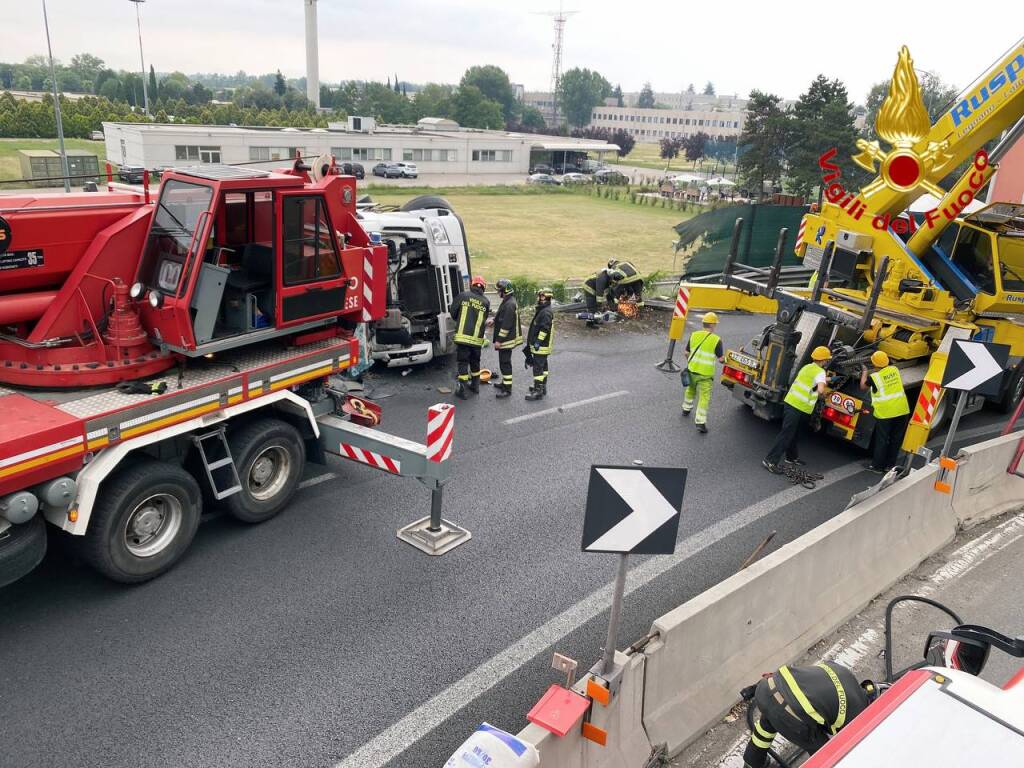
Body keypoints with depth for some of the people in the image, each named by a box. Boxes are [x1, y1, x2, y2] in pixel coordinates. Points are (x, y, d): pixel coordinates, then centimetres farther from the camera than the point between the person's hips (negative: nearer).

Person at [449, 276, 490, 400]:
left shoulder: (463, 296, -5)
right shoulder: (486, 302, 1)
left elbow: (452, 312, 2)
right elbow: (484, 320, 9)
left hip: (462, 336, -2)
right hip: (477, 338, 2)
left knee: (463, 362, 4)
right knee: (475, 362, 19)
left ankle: (462, 390, 2)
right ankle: (475, 386, 31)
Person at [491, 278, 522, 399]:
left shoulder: (509, 305, -22)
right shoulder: (507, 302, 11)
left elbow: (506, 325, -25)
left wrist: (499, 340, -22)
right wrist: (494, 320, 17)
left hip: (506, 339, -10)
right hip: (506, 339, 10)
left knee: (505, 363, -6)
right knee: (504, 362, 21)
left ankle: (507, 389, -1)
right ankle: (505, 382, 35)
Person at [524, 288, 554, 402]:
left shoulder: (546, 312, -20)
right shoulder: (542, 310, 15)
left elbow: (544, 329, -26)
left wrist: (538, 341, -22)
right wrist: (534, 341, 25)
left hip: (541, 346, -11)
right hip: (542, 346, 11)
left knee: (538, 368, -9)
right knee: (543, 366, 19)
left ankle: (538, 391, -8)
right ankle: (543, 387, 30)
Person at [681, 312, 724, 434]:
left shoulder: (694, 335, -2)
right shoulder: (716, 340, -14)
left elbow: (687, 353, 6)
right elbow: (720, 359, -9)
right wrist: (725, 356, 12)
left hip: (692, 370, 4)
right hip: (705, 375, -4)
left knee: (690, 390, 28)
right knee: (704, 397, 1)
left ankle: (686, 409, 45)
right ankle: (700, 422, -4)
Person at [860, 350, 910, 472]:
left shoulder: (874, 377, -10)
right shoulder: (894, 369, 3)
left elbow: (862, 386, 10)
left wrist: (864, 372, 24)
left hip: (885, 413, -4)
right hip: (901, 410, 4)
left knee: (881, 440, 7)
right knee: (896, 439, 15)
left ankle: (877, 466, 16)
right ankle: (890, 465, 25)